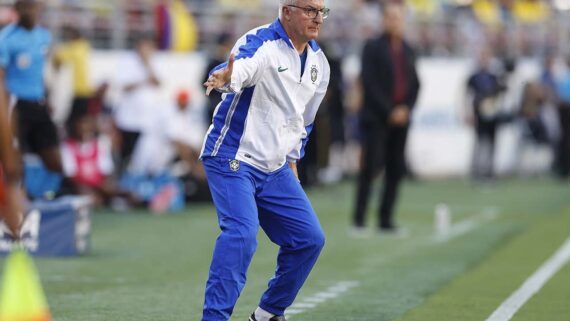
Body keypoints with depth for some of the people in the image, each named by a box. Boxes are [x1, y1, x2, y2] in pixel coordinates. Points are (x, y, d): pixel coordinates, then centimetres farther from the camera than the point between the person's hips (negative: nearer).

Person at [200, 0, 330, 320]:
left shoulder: (319, 63, 6)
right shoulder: (260, 43, -17)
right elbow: (239, 68, -41)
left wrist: (292, 160, 19)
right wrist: (224, 77, -63)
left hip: (275, 169, 8)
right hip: (232, 159, -8)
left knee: (310, 238, 7)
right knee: (242, 233, -25)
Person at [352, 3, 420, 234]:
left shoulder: (408, 51, 14)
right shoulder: (373, 48, -2)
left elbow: (415, 85, 16)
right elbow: (370, 83, -9)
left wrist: (406, 109, -1)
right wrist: (389, 111, -12)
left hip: (400, 118, 5)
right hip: (376, 118, -5)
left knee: (396, 170, 3)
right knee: (370, 165, -10)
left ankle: (386, 219, 7)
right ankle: (359, 218, -6)